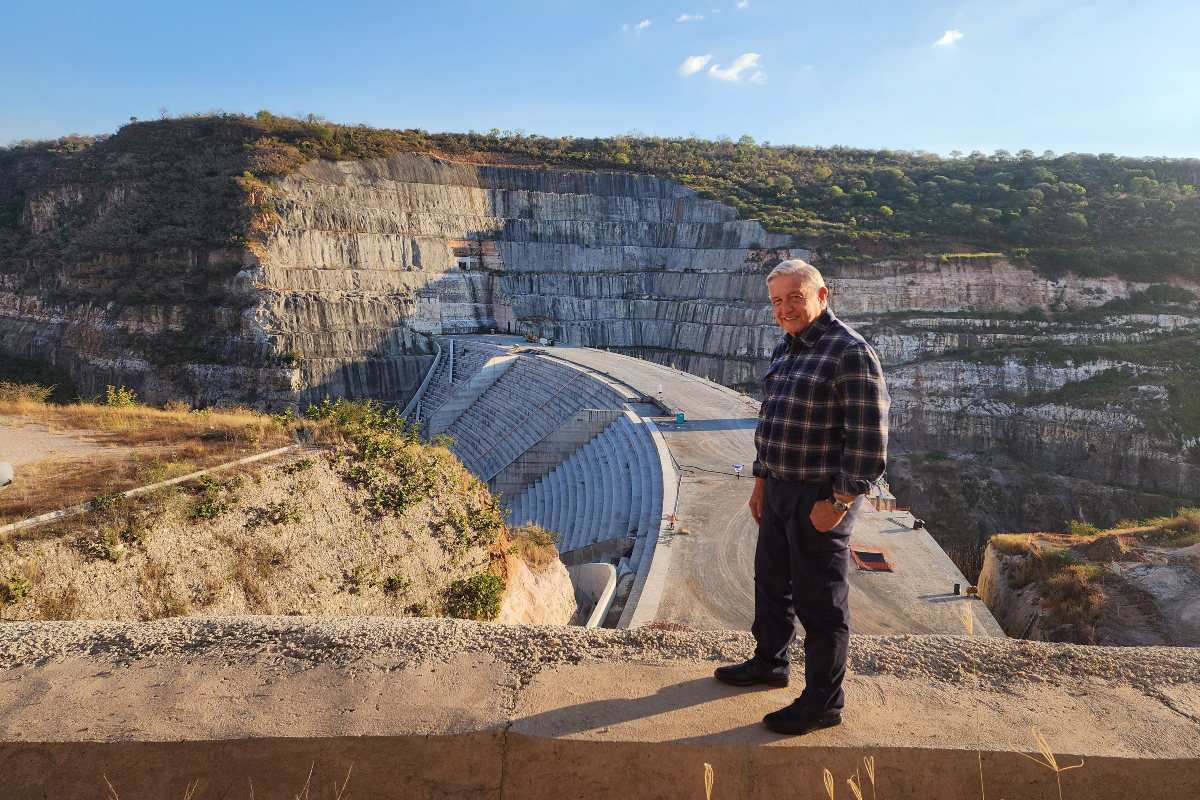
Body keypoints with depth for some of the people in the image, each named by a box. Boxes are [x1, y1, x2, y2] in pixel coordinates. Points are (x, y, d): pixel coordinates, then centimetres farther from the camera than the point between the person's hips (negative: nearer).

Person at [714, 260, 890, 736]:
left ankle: (823, 703, 19)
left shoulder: (849, 352, -18)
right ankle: (770, 663, 44)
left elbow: (869, 437, -21)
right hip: (780, 490, 9)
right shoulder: (785, 349, 10)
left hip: (821, 498, -9)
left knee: (820, 601, 3)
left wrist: (838, 502, -20)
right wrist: (761, 481, 18)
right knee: (771, 581, 22)